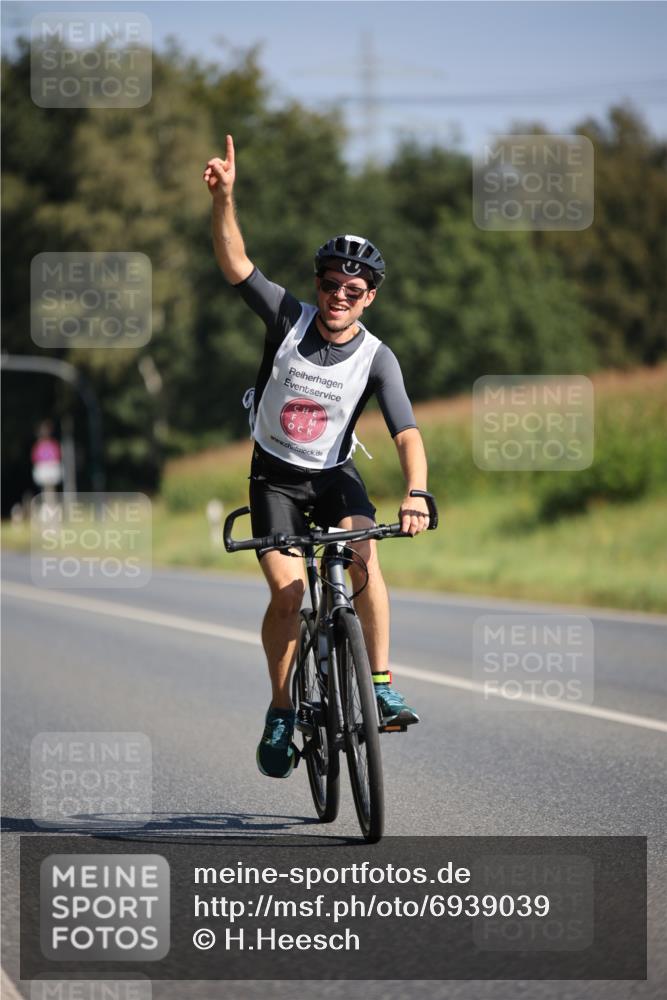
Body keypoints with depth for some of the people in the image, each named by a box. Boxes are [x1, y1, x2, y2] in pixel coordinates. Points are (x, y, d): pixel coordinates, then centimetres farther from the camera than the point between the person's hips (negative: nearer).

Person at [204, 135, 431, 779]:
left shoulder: (376, 359, -14)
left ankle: (382, 686, -21)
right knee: (288, 591, -16)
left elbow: (407, 434, -22)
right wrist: (223, 199, -37)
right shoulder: (290, 320, -13)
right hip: (275, 476, 0)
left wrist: (416, 494, -39)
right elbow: (235, 264, -22)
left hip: (334, 474, 0)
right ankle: (281, 711, 2)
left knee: (365, 556, -28)